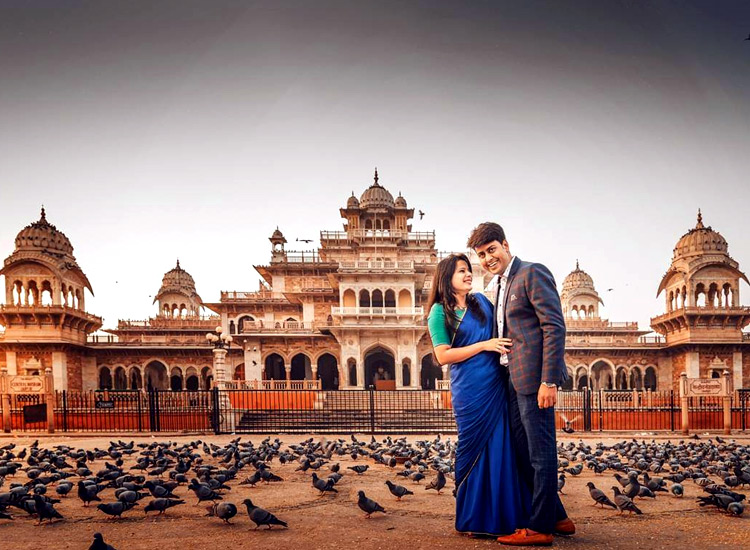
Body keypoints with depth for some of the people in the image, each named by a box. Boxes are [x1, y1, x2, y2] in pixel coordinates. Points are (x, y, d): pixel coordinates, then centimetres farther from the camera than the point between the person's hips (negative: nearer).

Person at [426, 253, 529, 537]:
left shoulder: (481, 301, 12)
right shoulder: (439, 312, -2)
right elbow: (443, 355, -9)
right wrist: (484, 345, -12)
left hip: (498, 387, 5)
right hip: (470, 392, -4)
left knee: (501, 449, 4)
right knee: (475, 450, 3)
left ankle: (501, 514, 14)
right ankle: (474, 519, 17)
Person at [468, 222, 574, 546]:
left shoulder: (532, 273, -8)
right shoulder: (503, 285, 20)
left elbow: (555, 327, -15)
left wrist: (549, 381, -20)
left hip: (535, 377, -10)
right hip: (514, 380, 10)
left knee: (541, 452, -2)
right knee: (523, 452, 14)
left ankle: (540, 528, 6)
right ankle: (557, 518, 26)